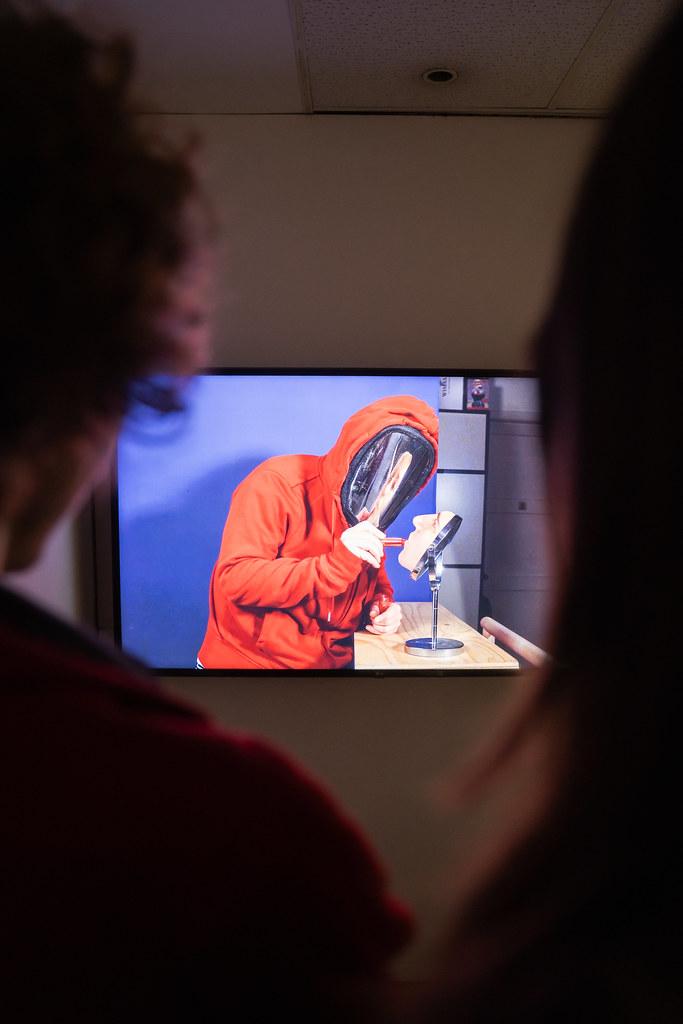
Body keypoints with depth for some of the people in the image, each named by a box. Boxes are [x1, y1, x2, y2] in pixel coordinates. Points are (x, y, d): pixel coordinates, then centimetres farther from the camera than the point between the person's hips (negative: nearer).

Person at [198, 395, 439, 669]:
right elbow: (235, 578, -22)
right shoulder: (278, 483, -15)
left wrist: (382, 605, -4)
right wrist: (335, 566, -29)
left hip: (332, 661, 5)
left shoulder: (370, 518, 5)